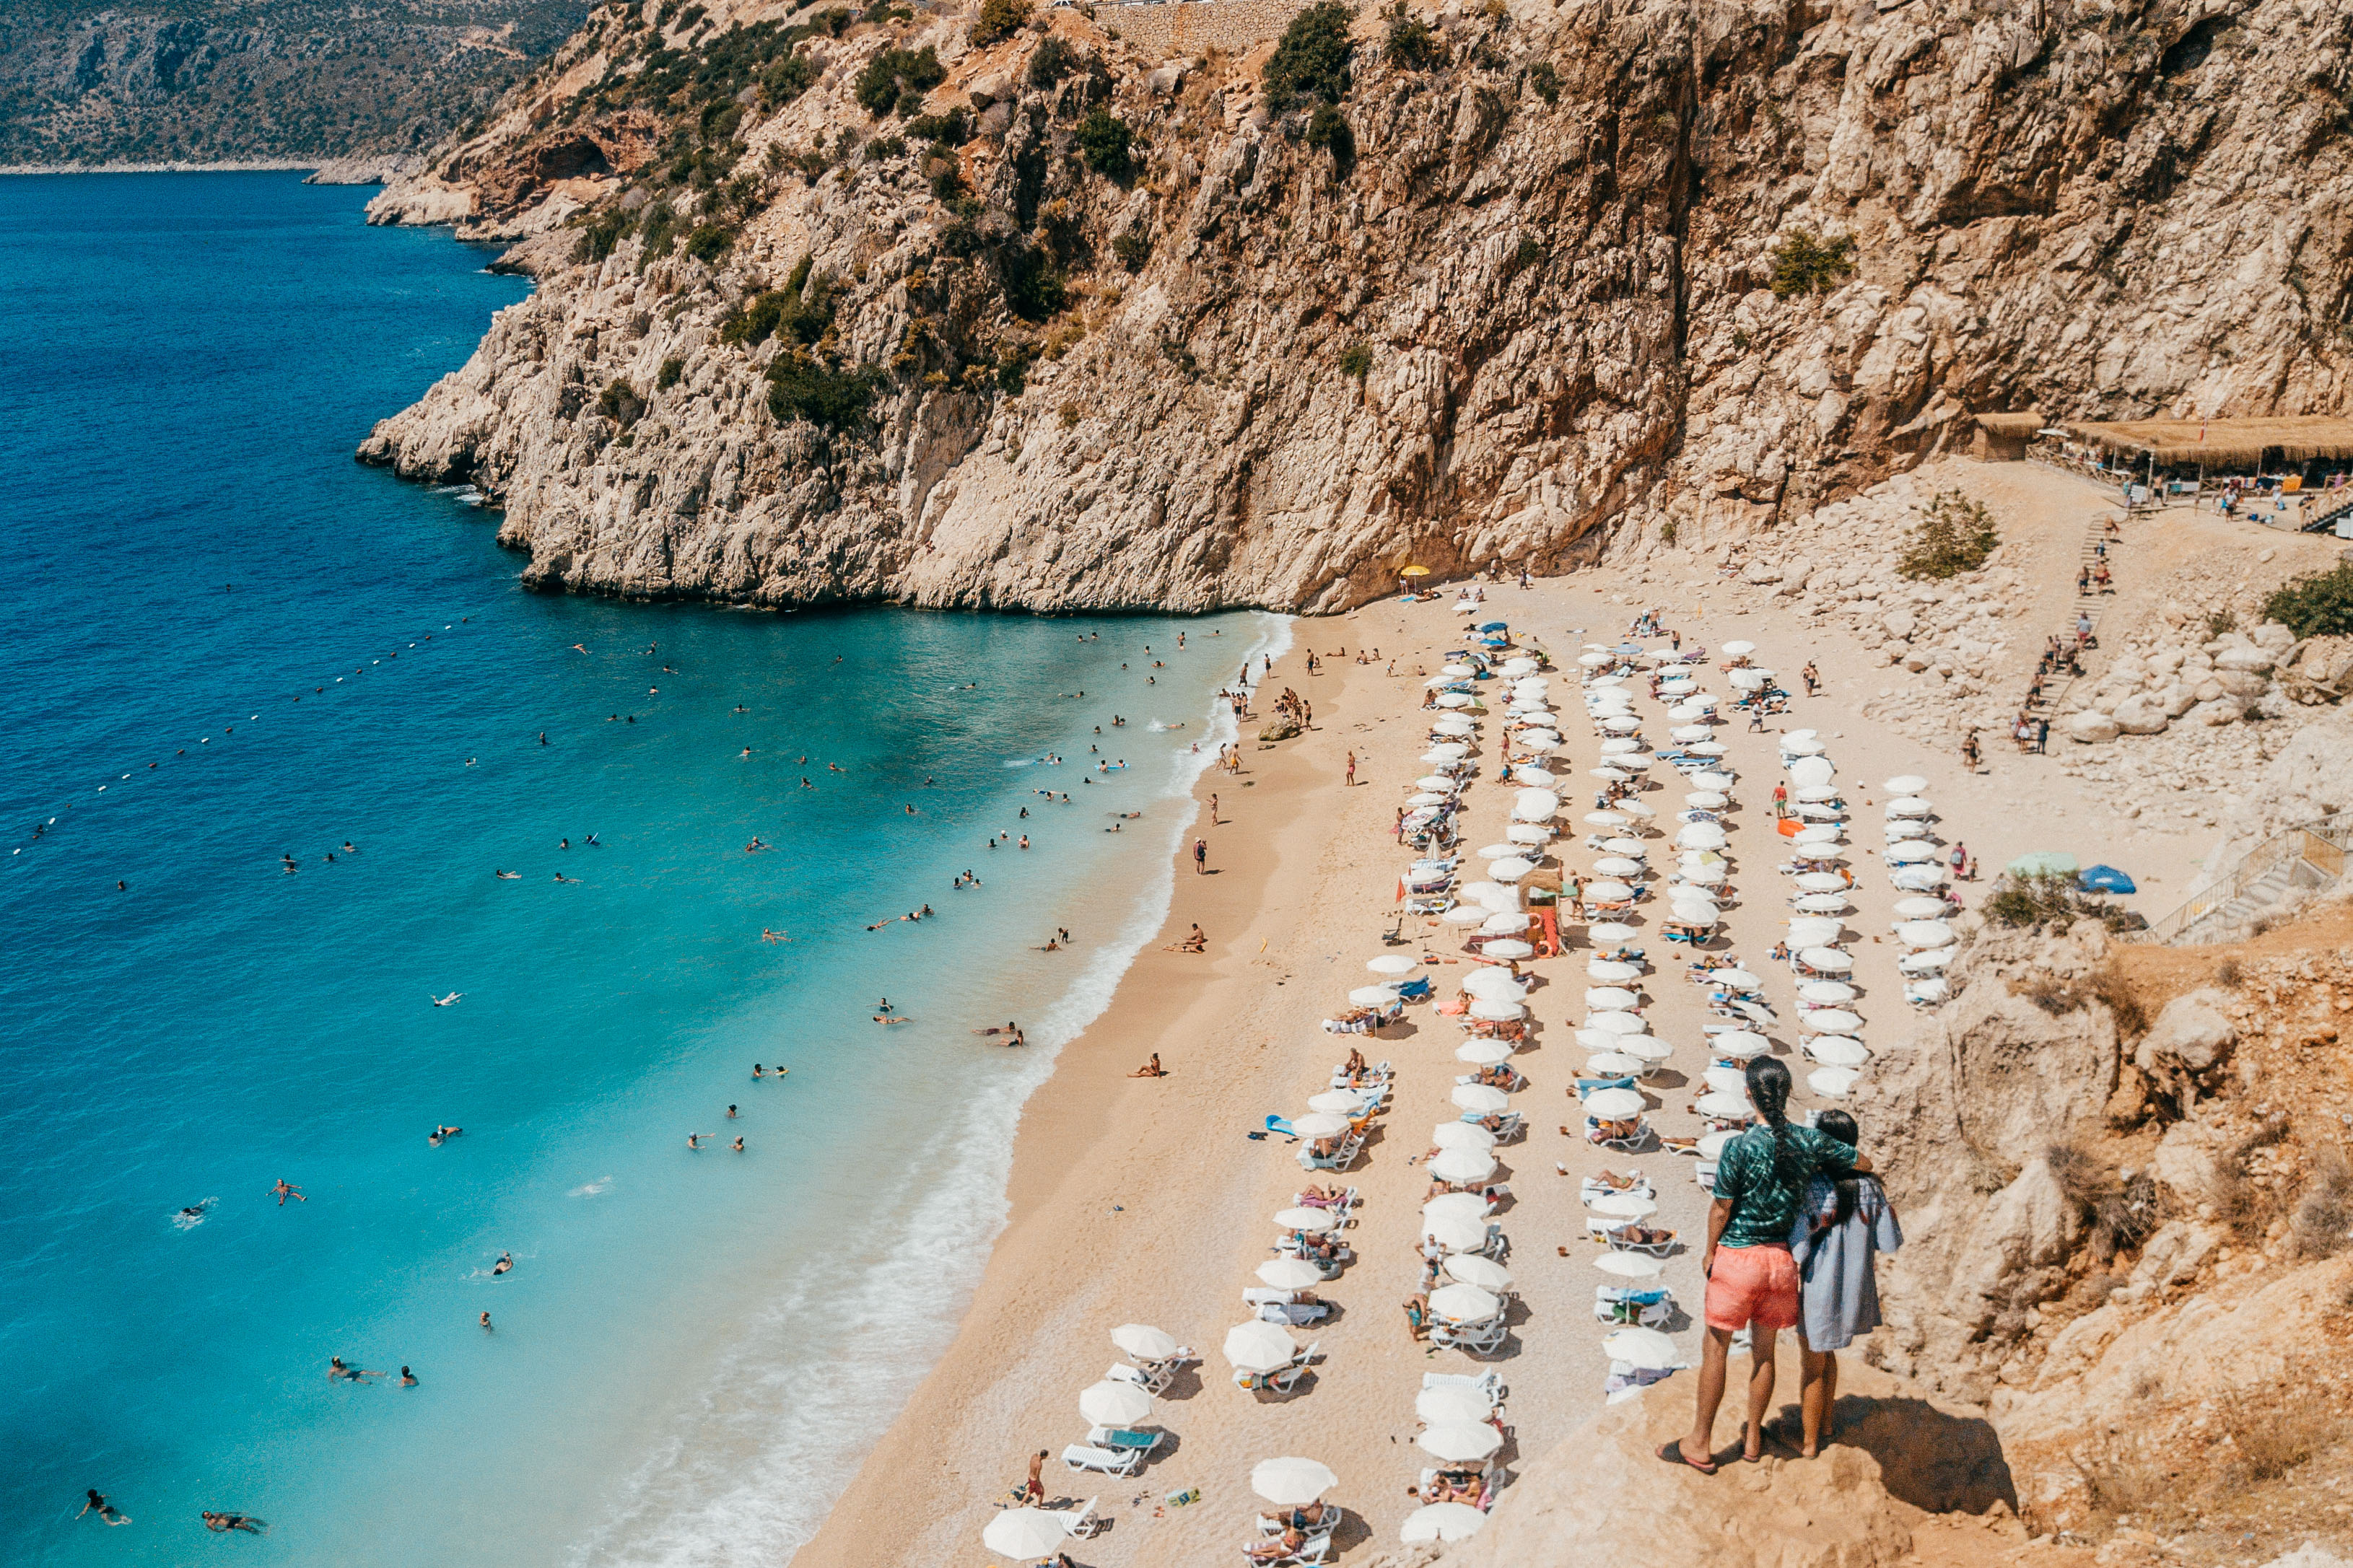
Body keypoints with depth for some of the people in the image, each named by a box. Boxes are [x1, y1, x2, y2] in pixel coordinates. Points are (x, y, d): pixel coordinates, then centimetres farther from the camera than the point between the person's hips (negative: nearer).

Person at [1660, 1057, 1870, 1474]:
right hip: (1782, 1258, 4)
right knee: (1764, 1349, 18)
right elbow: (1865, 1165, 6)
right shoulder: (1810, 1142, -7)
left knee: (1715, 1348, 7)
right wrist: (1818, 1168, 22)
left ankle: (1700, 1445, 15)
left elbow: (1721, 1209, -12)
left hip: (1738, 1256, -4)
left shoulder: (1739, 1149, -20)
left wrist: (1710, 1252, 4)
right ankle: (1753, 1439, 30)